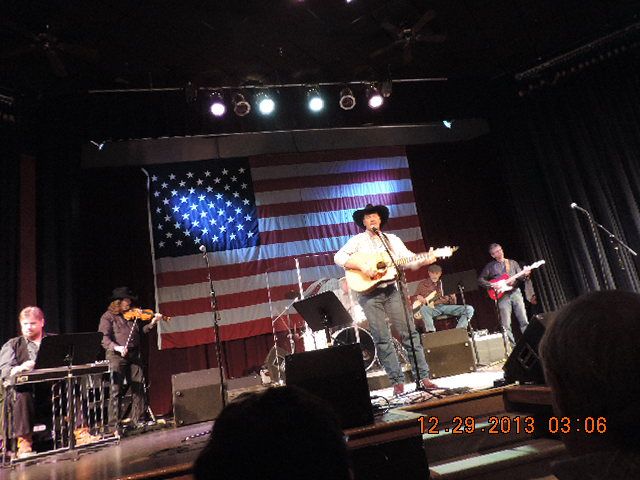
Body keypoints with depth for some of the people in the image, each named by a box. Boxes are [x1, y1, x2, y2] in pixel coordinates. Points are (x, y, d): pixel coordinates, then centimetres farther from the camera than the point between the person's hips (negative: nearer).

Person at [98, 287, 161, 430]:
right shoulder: (108, 316, -1)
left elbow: (140, 332, 16)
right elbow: (103, 338, -11)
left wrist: (152, 322, 3)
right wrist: (117, 347, -27)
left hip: (134, 355, 6)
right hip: (116, 356, -6)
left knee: (138, 388, 7)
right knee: (116, 389, -5)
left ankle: (137, 420, 17)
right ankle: (114, 423, 5)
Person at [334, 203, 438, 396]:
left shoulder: (393, 239, 13)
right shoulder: (357, 240, 5)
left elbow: (409, 260, 5)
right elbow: (338, 257, -8)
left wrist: (425, 260, -15)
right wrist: (362, 266, -19)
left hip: (391, 291, 3)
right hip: (369, 294, -3)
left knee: (410, 332, 0)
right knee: (382, 339, -2)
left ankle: (423, 376, 8)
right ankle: (397, 381, 6)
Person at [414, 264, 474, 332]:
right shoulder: (423, 283, 12)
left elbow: (453, 303, 15)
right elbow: (416, 297, 16)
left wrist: (453, 297, -8)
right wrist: (419, 297, -8)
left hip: (445, 306, 3)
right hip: (432, 308, -3)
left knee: (469, 309, -16)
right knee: (424, 309, -39)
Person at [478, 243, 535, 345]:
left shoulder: (512, 262, 15)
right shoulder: (490, 266, 7)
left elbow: (520, 277, 11)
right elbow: (480, 279, 3)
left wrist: (525, 275, -11)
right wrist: (491, 284, -11)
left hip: (515, 292, 2)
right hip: (502, 295, -2)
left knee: (524, 321, -1)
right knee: (506, 325, -4)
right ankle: (512, 346, 2)